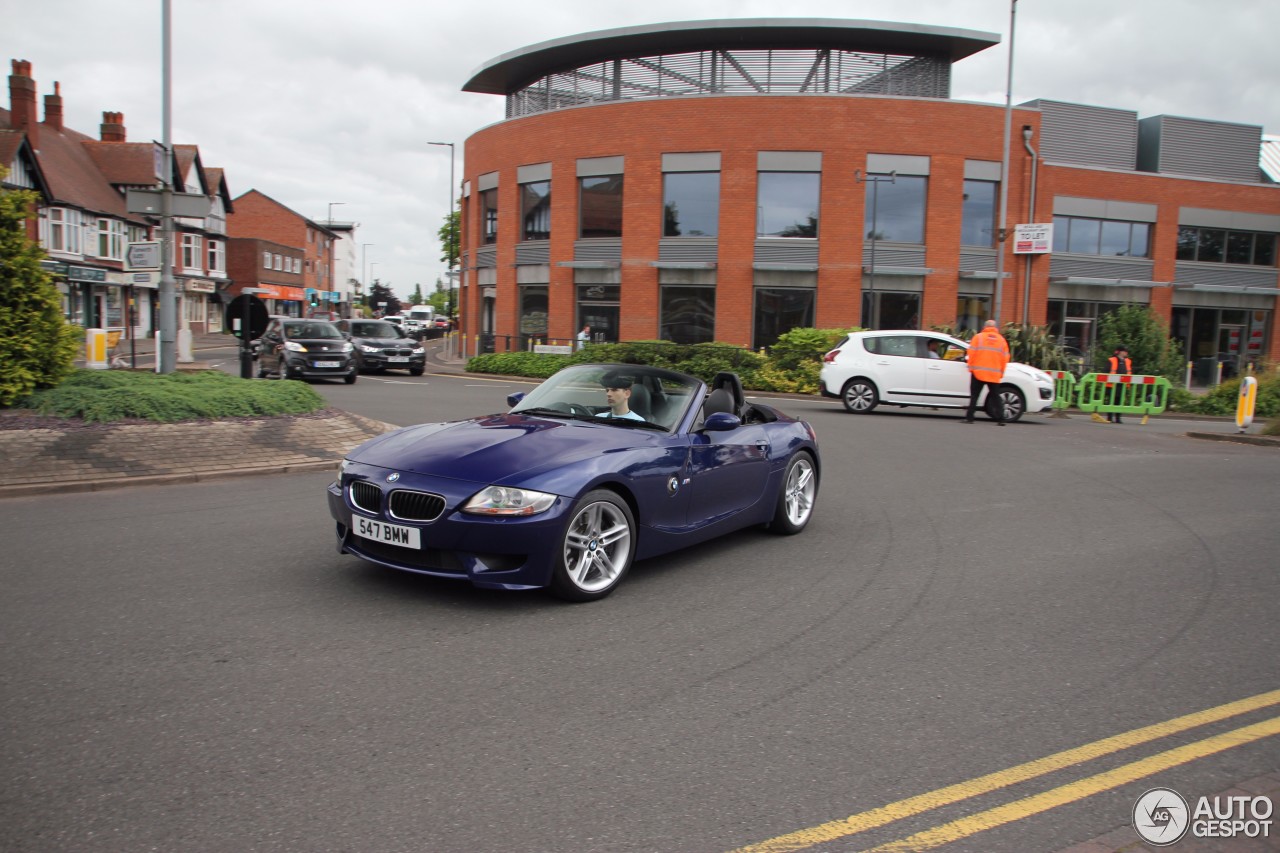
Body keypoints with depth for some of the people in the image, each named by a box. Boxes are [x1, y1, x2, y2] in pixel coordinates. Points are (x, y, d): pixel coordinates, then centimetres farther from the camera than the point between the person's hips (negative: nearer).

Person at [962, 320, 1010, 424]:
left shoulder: (978, 337, 0)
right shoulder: (1002, 340, 8)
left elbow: (971, 353, -5)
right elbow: (1005, 358, 6)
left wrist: (971, 367, 4)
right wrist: (1001, 372, 12)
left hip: (978, 372, -2)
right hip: (995, 375, 2)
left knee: (974, 396, 3)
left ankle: (969, 418, -2)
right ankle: (1000, 419, 4)